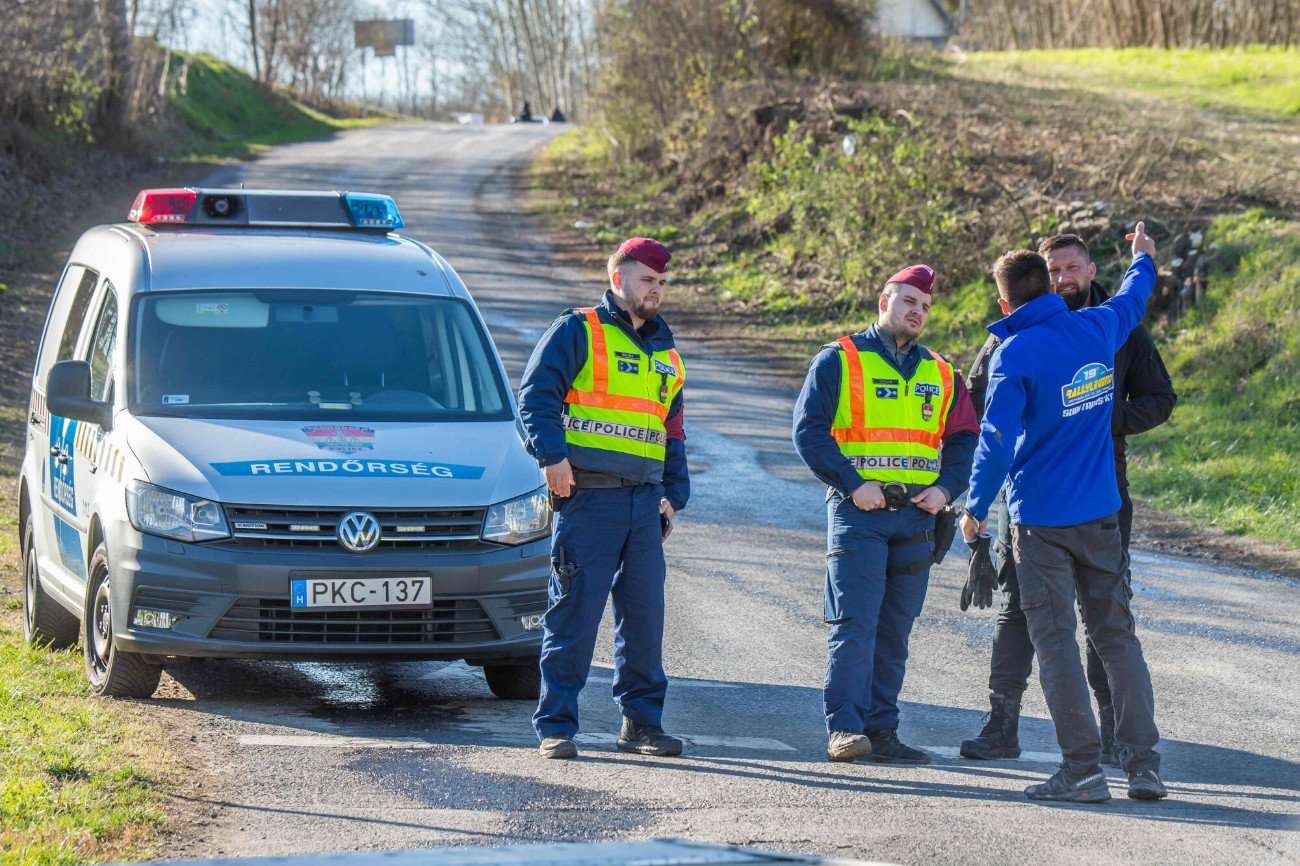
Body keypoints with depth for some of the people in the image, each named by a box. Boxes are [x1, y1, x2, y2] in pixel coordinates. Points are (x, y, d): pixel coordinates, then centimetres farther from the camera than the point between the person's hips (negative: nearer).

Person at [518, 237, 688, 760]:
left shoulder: (666, 355, 22)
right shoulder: (578, 333, 2)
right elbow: (536, 394, -7)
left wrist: (673, 494, 16)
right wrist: (552, 455, -20)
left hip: (645, 501, 6)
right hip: (588, 496, -6)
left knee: (645, 614, 6)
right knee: (575, 612, -6)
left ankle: (641, 722, 14)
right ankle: (556, 726, -1)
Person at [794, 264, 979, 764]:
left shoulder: (941, 375, 17)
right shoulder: (839, 360, 2)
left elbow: (964, 441, 19)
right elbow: (808, 430, -4)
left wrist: (945, 488, 0)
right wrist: (852, 484, -13)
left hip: (916, 516, 5)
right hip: (858, 513, -5)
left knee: (894, 631, 7)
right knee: (855, 623, -13)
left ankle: (881, 731, 11)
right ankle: (844, 729, -13)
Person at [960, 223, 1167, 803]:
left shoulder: (1015, 354, -14)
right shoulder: (1097, 329, 2)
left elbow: (996, 437, -18)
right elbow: (1133, 299, 25)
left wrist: (975, 507, -7)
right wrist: (1143, 258, 46)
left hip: (1041, 520, -5)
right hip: (1100, 514, 5)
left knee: (1055, 640, 0)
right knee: (1116, 634, 10)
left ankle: (1083, 769, -4)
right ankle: (1144, 764, 5)